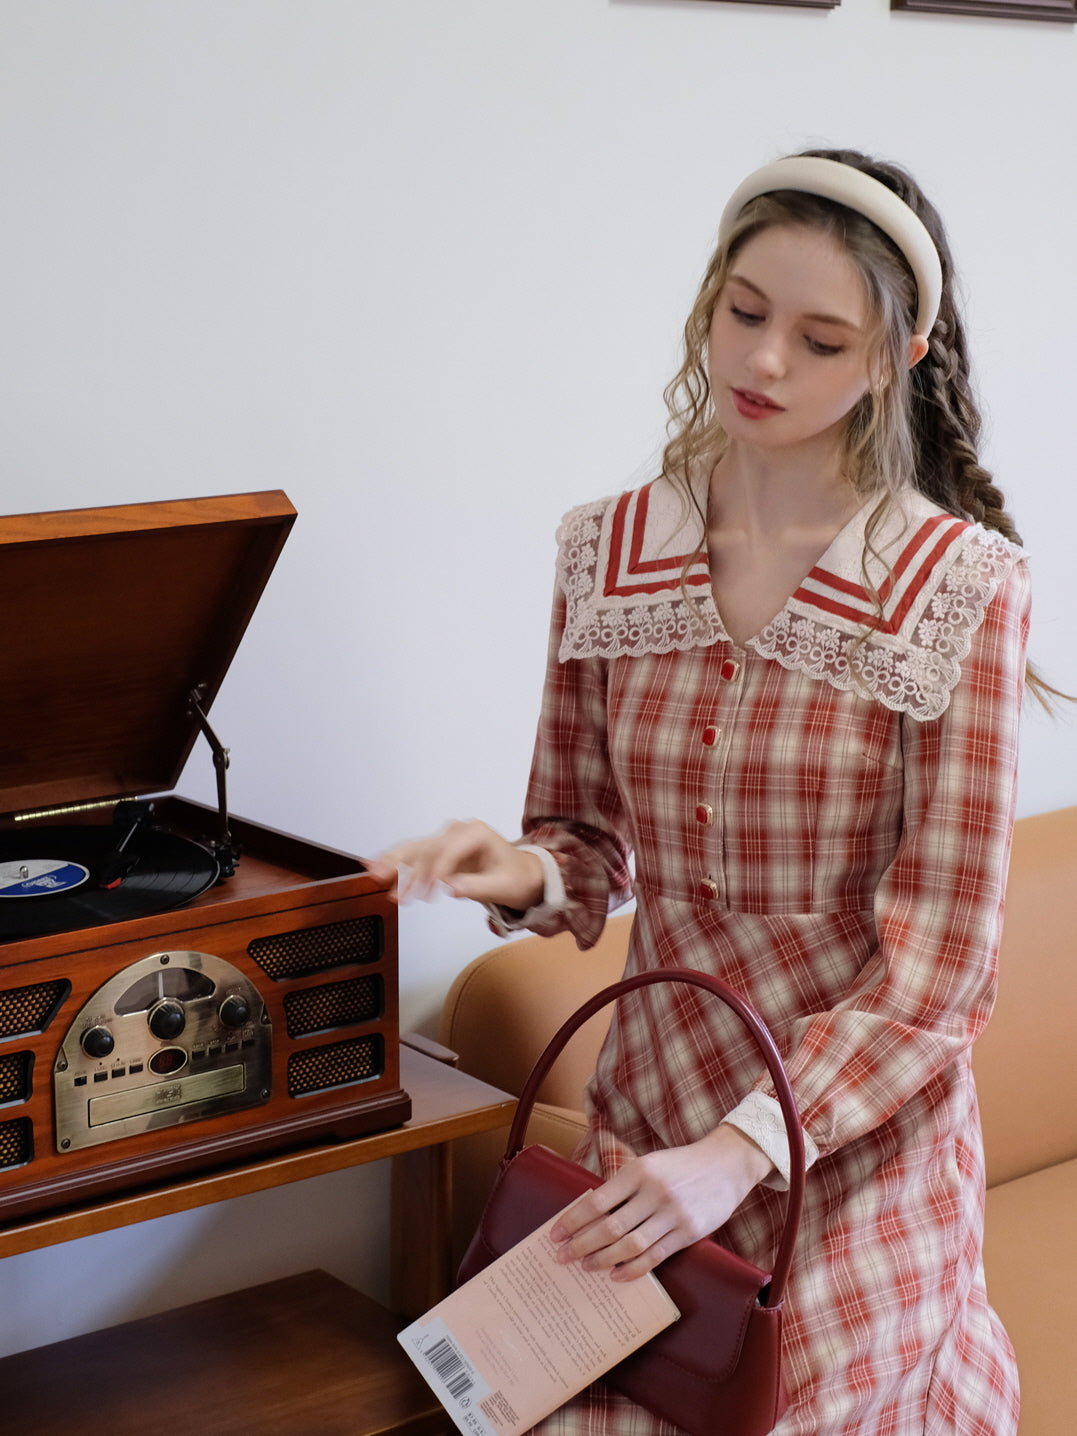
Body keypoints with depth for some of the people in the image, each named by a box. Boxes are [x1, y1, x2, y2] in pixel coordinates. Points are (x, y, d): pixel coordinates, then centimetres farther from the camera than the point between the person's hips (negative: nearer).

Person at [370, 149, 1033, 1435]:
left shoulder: (960, 587, -14)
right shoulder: (605, 552, -1)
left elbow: (939, 968, -15)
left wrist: (744, 1151, -24)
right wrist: (529, 872, -14)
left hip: (861, 1133, -3)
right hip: (653, 1096, 4)